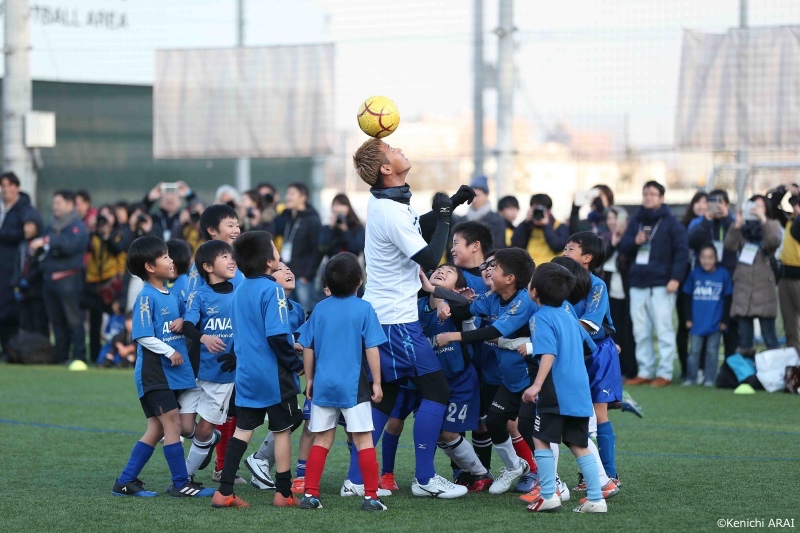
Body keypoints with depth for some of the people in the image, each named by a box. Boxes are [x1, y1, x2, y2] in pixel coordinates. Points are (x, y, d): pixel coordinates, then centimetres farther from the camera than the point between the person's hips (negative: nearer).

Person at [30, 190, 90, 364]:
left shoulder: (77, 226, -3)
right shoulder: (53, 227, 21)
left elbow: (70, 245, -20)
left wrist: (47, 241, -23)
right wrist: (36, 247, -3)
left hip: (68, 277, -8)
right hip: (50, 277, 8)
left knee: (73, 318, -9)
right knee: (56, 320, 8)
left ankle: (79, 357, -10)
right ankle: (60, 356, 12)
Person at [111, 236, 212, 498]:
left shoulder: (171, 295, 12)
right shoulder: (147, 297, -12)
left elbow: (185, 314, 25)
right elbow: (143, 336, -16)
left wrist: (183, 321, 2)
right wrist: (170, 352, -18)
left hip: (173, 372, 9)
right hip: (154, 372, -9)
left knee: (157, 429, 10)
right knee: (173, 424, -8)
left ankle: (125, 482, 15)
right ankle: (181, 484, -3)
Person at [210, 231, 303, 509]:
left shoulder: (240, 290, 9)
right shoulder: (272, 290, -15)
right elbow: (277, 336, -21)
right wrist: (296, 364, -10)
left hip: (246, 372, 7)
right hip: (274, 375, -7)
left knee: (242, 430, 9)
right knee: (282, 431, 5)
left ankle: (224, 491, 5)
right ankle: (283, 493, 10)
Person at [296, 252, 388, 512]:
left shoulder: (320, 309, 4)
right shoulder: (364, 309, -6)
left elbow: (308, 348, 7)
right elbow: (372, 349, -8)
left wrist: (309, 380, 18)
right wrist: (377, 383, -1)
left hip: (323, 384, 4)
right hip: (353, 386, -4)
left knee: (322, 440, 12)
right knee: (363, 440, 0)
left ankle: (310, 494, 9)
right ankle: (370, 496, -2)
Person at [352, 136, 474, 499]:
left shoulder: (385, 202, 8)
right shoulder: (392, 213, -21)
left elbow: (421, 228, 25)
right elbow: (429, 258, -20)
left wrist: (450, 204, 13)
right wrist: (444, 215, -10)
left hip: (379, 315, 10)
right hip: (397, 319, -10)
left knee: (384, 397, 13)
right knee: (436, 390, -4)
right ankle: (425, 479, -2)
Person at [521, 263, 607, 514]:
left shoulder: (542, 317, -8)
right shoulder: (567, 312, 15)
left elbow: (549, 354, -20)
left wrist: (537, 385, -28)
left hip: (556, 392, -7)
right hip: (579, 390, 7)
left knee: (541, 440, 2)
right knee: (579, 445, 9)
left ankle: (549, 496, -2)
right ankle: (596, 499, 6)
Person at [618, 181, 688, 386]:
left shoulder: (670, 223, -1)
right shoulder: (636, 221, 14)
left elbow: (681, 251, -6)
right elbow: (623, 247, 13)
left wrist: (675, 278, -15)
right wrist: (635, 241, -9)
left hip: (661, 285, -6)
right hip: (638, 284, 6)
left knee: (664, 330, -6)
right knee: (641, 332, 7)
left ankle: (665, 373, -3)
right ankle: (645, 371, 13)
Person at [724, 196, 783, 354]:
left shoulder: (772, 225, 7)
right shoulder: (742, 227, 12)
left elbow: (774, 241, -14)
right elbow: (729, 246, -4)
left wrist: (762, 218, -17)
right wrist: (736, 225, -13)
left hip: (763, 285, -2)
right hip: (743, 285, 2)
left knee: (768, 333, -5)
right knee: (744, 333, 5)